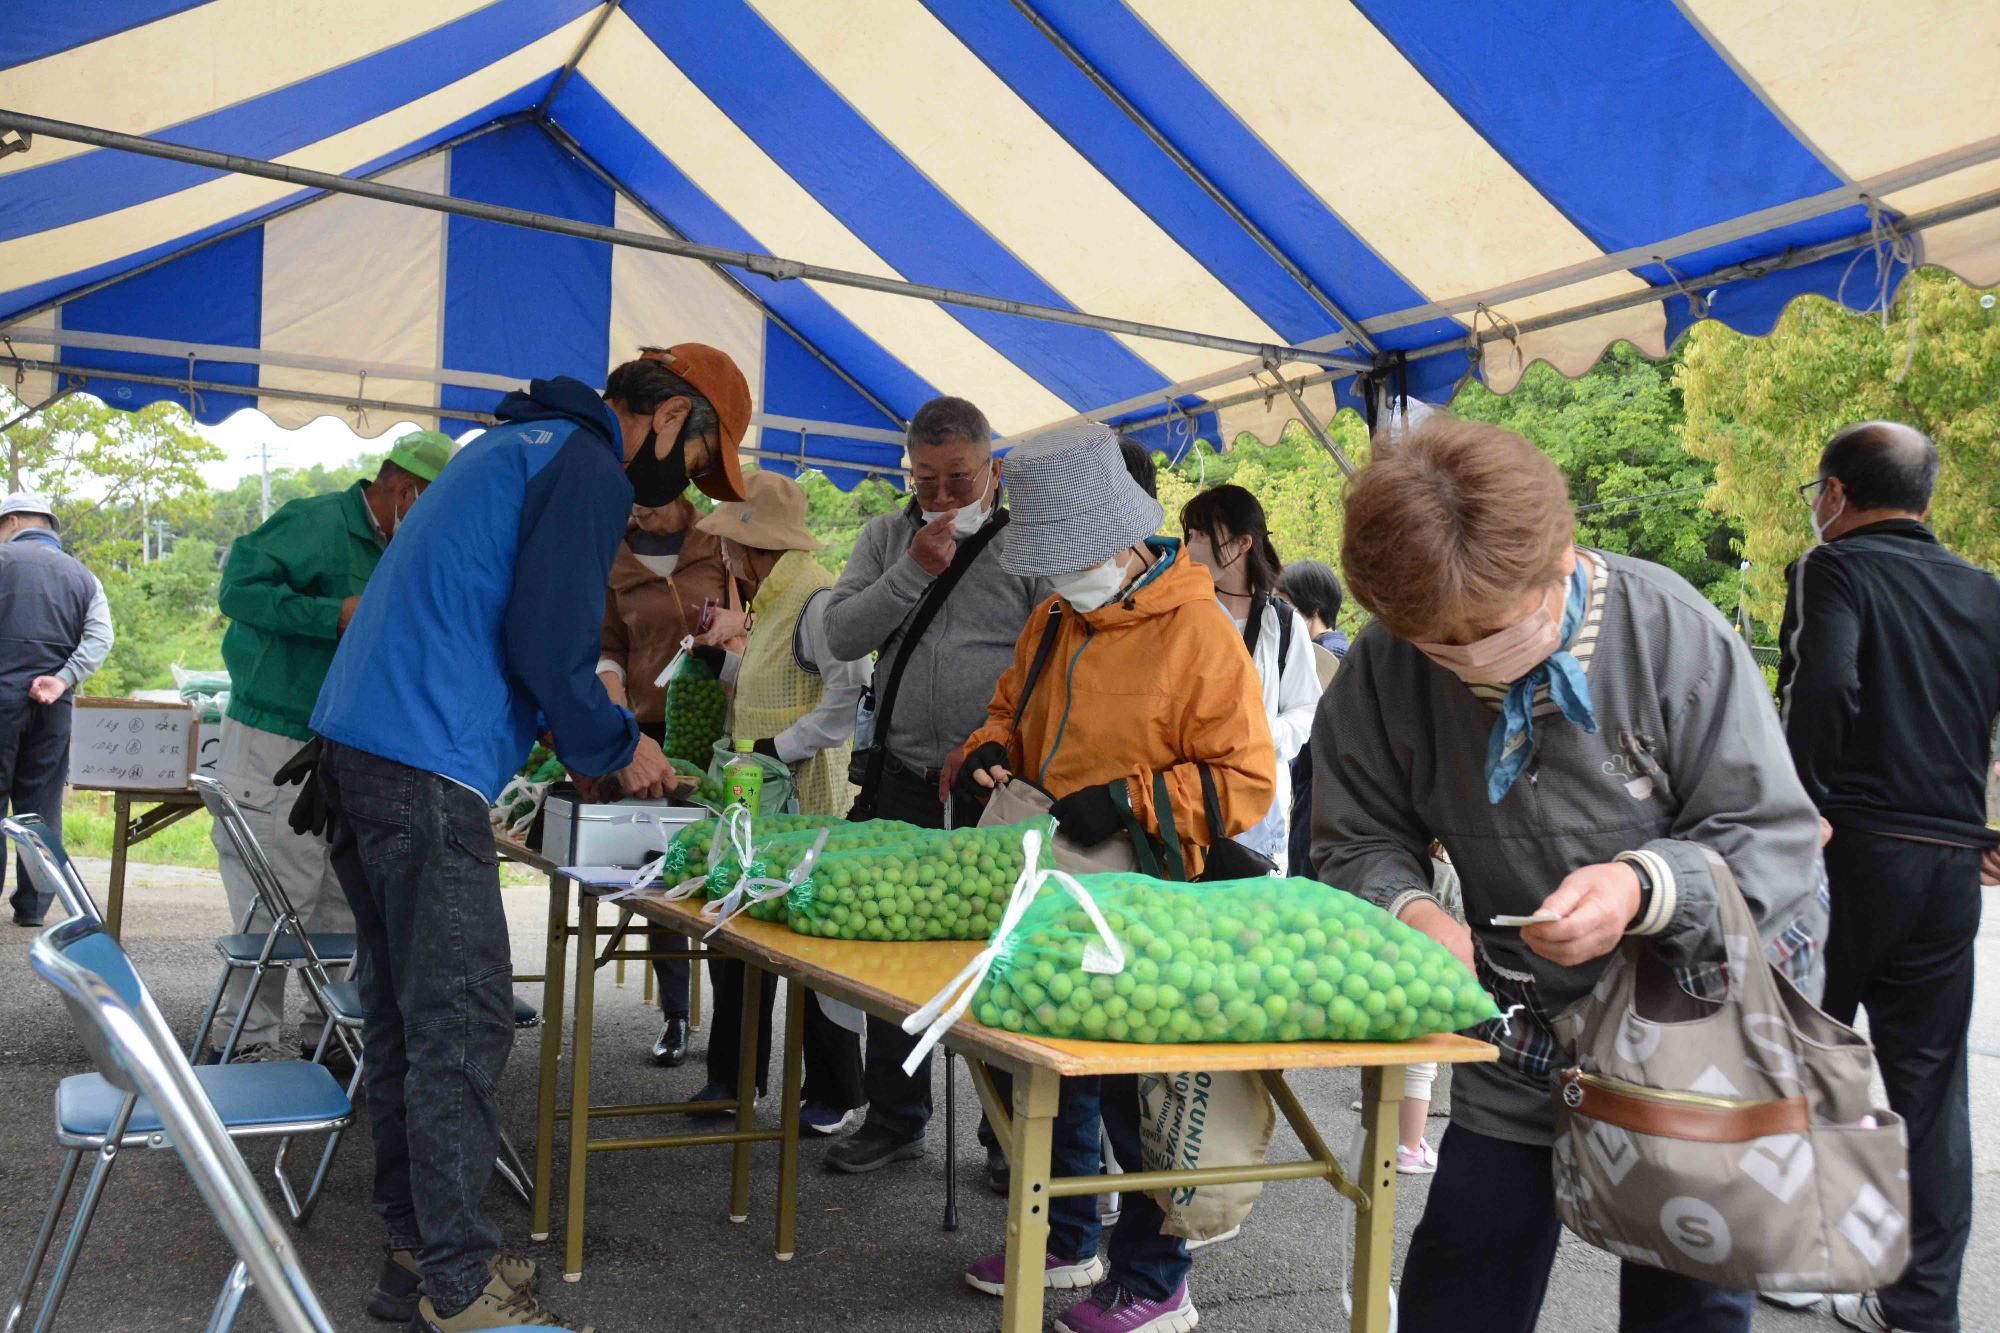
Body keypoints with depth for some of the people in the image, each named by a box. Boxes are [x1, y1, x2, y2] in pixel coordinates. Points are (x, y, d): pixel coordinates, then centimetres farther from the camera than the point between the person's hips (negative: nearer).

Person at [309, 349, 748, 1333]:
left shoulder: (519, 443, 23)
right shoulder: (589, 468, -8)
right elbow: (546, 643, -17)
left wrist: (591, 742, 23)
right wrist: (618, 748, 0)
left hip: (358, 740, 11)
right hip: (425, 771, -11)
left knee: (405, 1012, 15)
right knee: (462, 1024, -6)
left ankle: (414, 1242, 25)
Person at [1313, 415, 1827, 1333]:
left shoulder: (1669, 629, -23)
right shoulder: (1381, 673, -15)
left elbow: (1779, 839, -17)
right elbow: (1359, 842, -4)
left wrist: (1644, 888, -36)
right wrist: (1408, 910, -27)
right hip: (1523, 1029, 3)